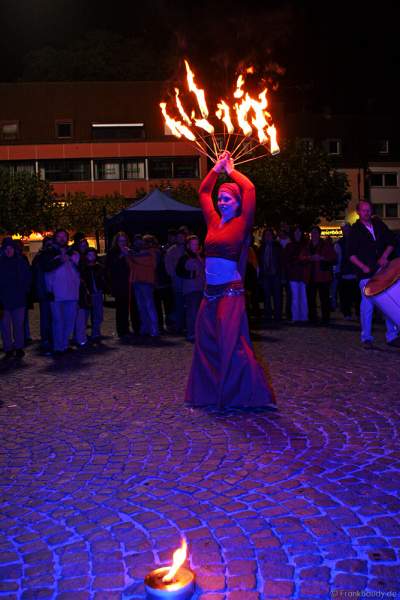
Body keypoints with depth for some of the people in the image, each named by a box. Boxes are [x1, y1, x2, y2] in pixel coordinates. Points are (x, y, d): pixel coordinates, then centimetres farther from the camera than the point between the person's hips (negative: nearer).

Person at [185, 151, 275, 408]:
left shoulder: (241, 224, -4)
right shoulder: (214, 222, 11)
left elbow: (250, 189, -12)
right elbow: (203, 192, 22)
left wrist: (231, 170, 3)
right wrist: (217, 168, 18)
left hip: (231, 291, -7)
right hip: (210, 292, 7)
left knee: (232, 345, -6)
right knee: (206, 344, 11)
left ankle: (241, 394, 6)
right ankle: (210, 392, 24)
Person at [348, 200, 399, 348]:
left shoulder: (378, 224, 11)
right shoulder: (355, 230, 1)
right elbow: (351, 254, -3)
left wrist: (384, 257, -3)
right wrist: (363, 267, -15)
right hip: (366, 273, -4)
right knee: (367, 303, -8)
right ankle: (366, 338, 3)